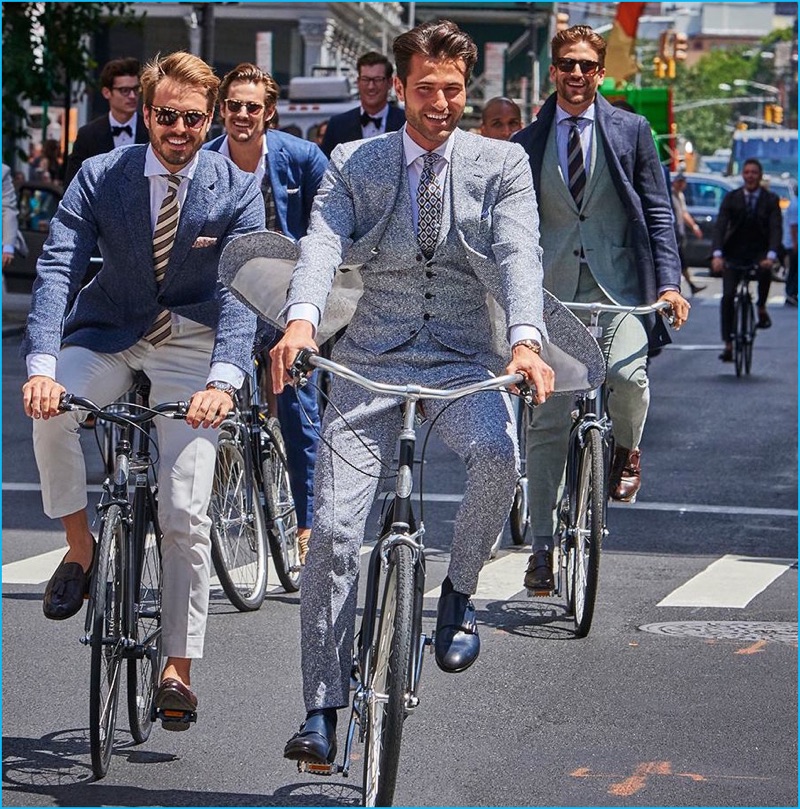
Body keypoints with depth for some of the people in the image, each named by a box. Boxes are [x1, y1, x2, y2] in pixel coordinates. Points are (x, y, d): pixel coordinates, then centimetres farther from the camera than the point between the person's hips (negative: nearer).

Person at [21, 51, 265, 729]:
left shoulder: (238, 191, -11)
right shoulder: (100, 177, -9)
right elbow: (58, 269, -17)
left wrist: (222, 380, -37)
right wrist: (41, 366, -34)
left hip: (192, 343, -1)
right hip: (109, 334, 1)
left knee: (185, 515, -7)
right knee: (51, 408, -32)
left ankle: (178, 668, 5)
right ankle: (79, 548, -9)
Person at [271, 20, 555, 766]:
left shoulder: (501, 165, 4)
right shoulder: (354, 164, 6)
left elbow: (518, 256, -11)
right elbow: (323, 244, -11)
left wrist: (526, 340, -31)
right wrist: (301, 319, -33)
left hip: (463, 361, -1)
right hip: (371, 360, 1)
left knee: (499, 454, -33)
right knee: (333, 529, -9)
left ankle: (459, 591, -4)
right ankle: (320, 709, 0)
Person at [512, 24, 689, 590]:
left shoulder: (631, 131, 8)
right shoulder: (527, 143, 10)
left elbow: (658, 211, 6)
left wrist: (670, 282, -5)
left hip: (619, 285, -1)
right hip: (551, 291, 1)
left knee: (627, 374, -27)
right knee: (546, 424, 0)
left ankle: (626, 449, 8)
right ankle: (543, 546, 8)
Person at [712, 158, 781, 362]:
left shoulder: (770, 200, -4)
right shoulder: (731, 198, -2)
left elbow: (775, 228, -14)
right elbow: (720, 226, -11)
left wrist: (771, 255, -31)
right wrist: (717, 254, -27)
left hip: (759, 253, -1)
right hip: (734, 253, 1)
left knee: (765, 270, -35)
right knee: (728, 296, -11)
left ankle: (761, 308, -11)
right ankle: (728, 344, -3)